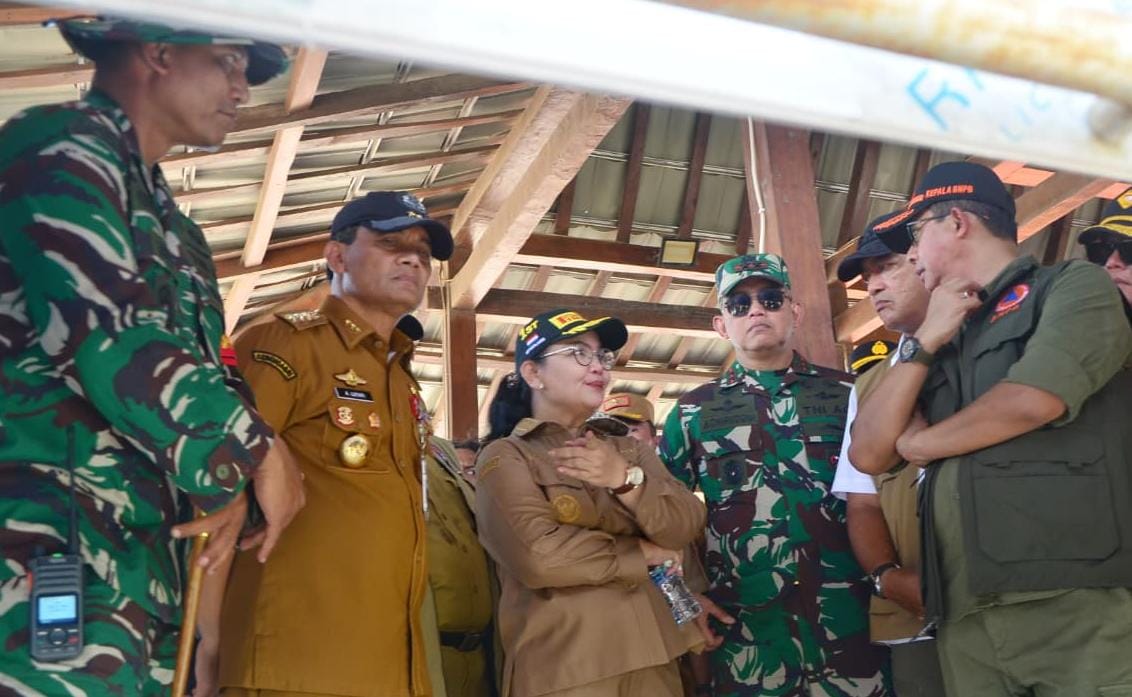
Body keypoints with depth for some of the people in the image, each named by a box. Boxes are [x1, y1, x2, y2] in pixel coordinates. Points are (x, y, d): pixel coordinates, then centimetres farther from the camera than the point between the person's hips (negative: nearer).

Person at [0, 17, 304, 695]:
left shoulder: (168, 224, 24)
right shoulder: (61, 147, -3)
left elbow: (203, 358, 21)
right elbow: (112, 340, -16)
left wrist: (228, 473, 1)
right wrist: (257, 450, -8)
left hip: (137, 552, 8)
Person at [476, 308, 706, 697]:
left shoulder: (628, 451, 15)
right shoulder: (505, 457, -4)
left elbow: (686, 526, 0)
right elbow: (538, 555, -19)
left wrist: (624, 479, -17)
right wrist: (642, 553, -7)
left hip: (652, 660, 6)